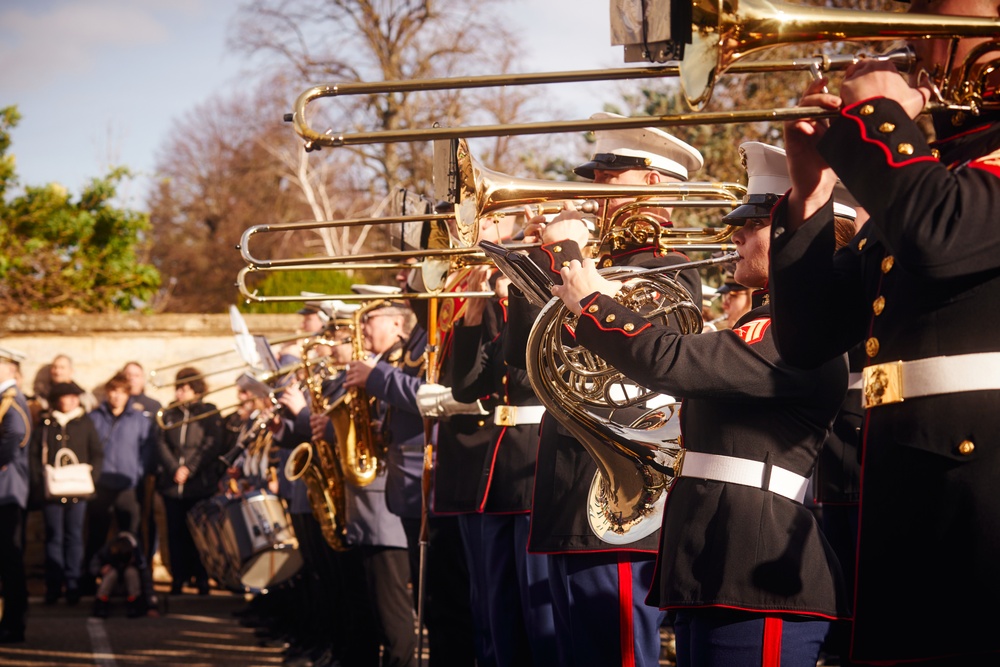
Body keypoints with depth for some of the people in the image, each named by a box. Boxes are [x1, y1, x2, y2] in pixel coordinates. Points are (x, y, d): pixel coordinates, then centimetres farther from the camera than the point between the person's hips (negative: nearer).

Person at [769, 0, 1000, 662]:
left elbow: (940, 236, -24)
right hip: (898, 488, 7)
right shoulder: (919, 176, 19)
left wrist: (874, 114, -8)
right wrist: (811, 197, 5)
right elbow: (808, 339, 17)